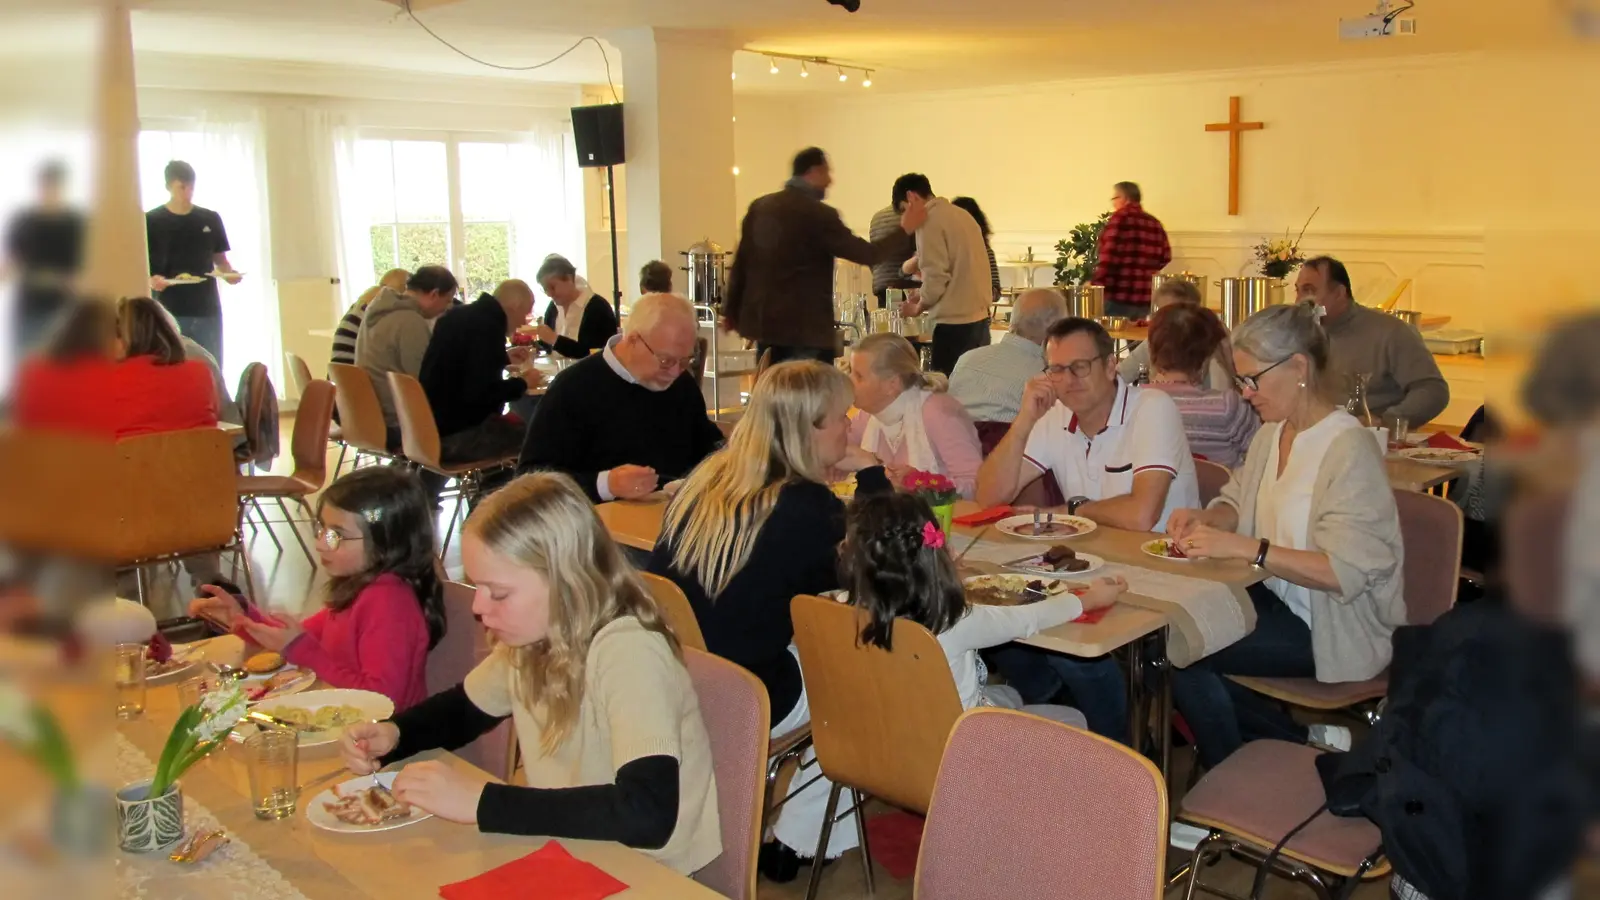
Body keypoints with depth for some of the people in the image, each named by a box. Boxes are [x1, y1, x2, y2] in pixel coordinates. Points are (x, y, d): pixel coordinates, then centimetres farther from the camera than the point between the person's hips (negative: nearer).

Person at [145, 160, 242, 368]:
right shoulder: (151, 221, 0)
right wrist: (151, 280, -20)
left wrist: (229, 273, -7)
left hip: (207, 310, 3)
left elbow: (220, 259, 15)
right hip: (170, 311, -2)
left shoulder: (210, 219, 9)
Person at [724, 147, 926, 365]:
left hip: (764, 321, 7)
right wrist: (905, 229, 3)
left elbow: (741, 261, 11)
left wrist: (732, 311, 20)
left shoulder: (759, 206, 7)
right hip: (805, 326, -7)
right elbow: (866, 254, -10)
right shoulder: (819, 214, -13)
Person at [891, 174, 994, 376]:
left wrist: (918, 308, 3)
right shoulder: (962, 214, 15)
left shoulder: (930, 220, -10)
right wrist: (923, 297, 23)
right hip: (980, 317, 8)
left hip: (955, 322, -8)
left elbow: (935, 275, -15)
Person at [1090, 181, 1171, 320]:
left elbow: (1109, 255, -13)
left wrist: (1095, 284, -12)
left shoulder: (1120, 217, -5)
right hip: (1146, 300, 6)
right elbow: (1165, 258, 13)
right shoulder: (1154, 223, 13)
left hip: (1117, 299, -6)